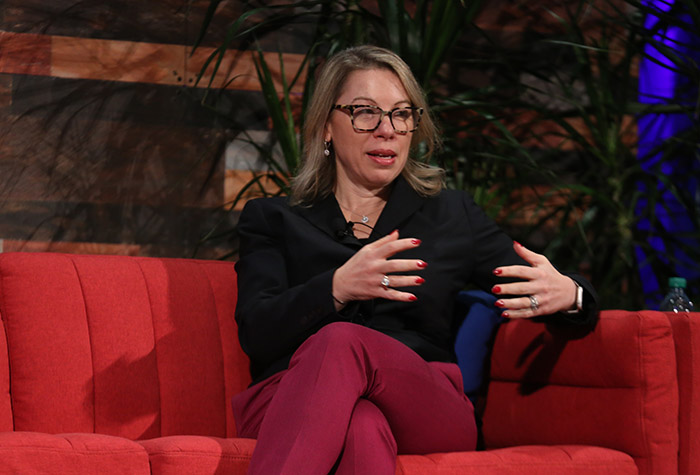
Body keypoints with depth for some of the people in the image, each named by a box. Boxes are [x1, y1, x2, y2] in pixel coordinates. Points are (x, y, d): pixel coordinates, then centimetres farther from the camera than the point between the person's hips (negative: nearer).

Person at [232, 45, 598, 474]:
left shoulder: (452, 216, 25)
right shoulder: (272, 220, 21)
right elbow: (256, 333, 3)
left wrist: (569, 294, -9)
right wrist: (337, 289, -17)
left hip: (427, 411, 1)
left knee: (342, 342, -35)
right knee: (362, 429, -40)